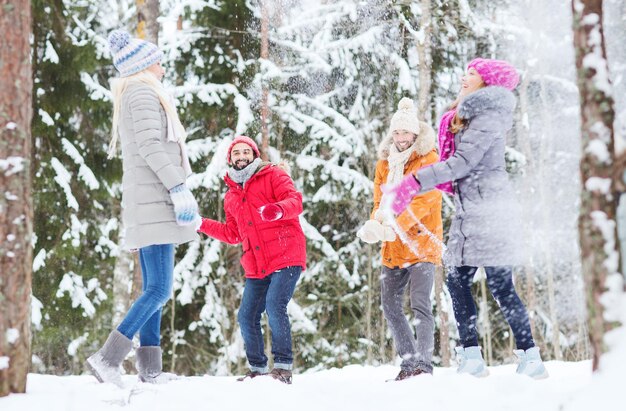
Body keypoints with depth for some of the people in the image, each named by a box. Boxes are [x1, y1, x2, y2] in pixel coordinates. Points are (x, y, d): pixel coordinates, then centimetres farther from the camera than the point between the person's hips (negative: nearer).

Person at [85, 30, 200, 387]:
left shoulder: (132, 97, 24)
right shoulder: (143, 93, -6)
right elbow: (151, 146, -17)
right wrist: (179, 189, -21)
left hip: (148, 204, 10)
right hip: (154, 200, -10)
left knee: (154, 289, 8)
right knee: (160, 289, -14)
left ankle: (150, 368, 6)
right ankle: (108, 358, -19)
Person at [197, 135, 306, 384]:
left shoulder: (273, 175, 3)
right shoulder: (231, 197, 21)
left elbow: (295, 200, -11)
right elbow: (232, 234, 27)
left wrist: (279, 209, -33)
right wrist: (201, 224, 19)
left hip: (286, 256, -7)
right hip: (256, 267, 7)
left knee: (275, 306, -23)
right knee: (246, 317, 2)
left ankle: (283, 366, -17)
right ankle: (257, 369, 16)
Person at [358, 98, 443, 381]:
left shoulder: (428, 159, -5)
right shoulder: (385, 163, 13)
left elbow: (424, 200, -16)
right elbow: (380, 201, 10)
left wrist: (395, 225, -27)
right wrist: (375, 223, -13)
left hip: (421, 243, -7)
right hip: (393, 248, 7)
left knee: (419, 304, -16)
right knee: (390, 307, 8)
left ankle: (423, 364, -16)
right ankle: (409, 363, 16)